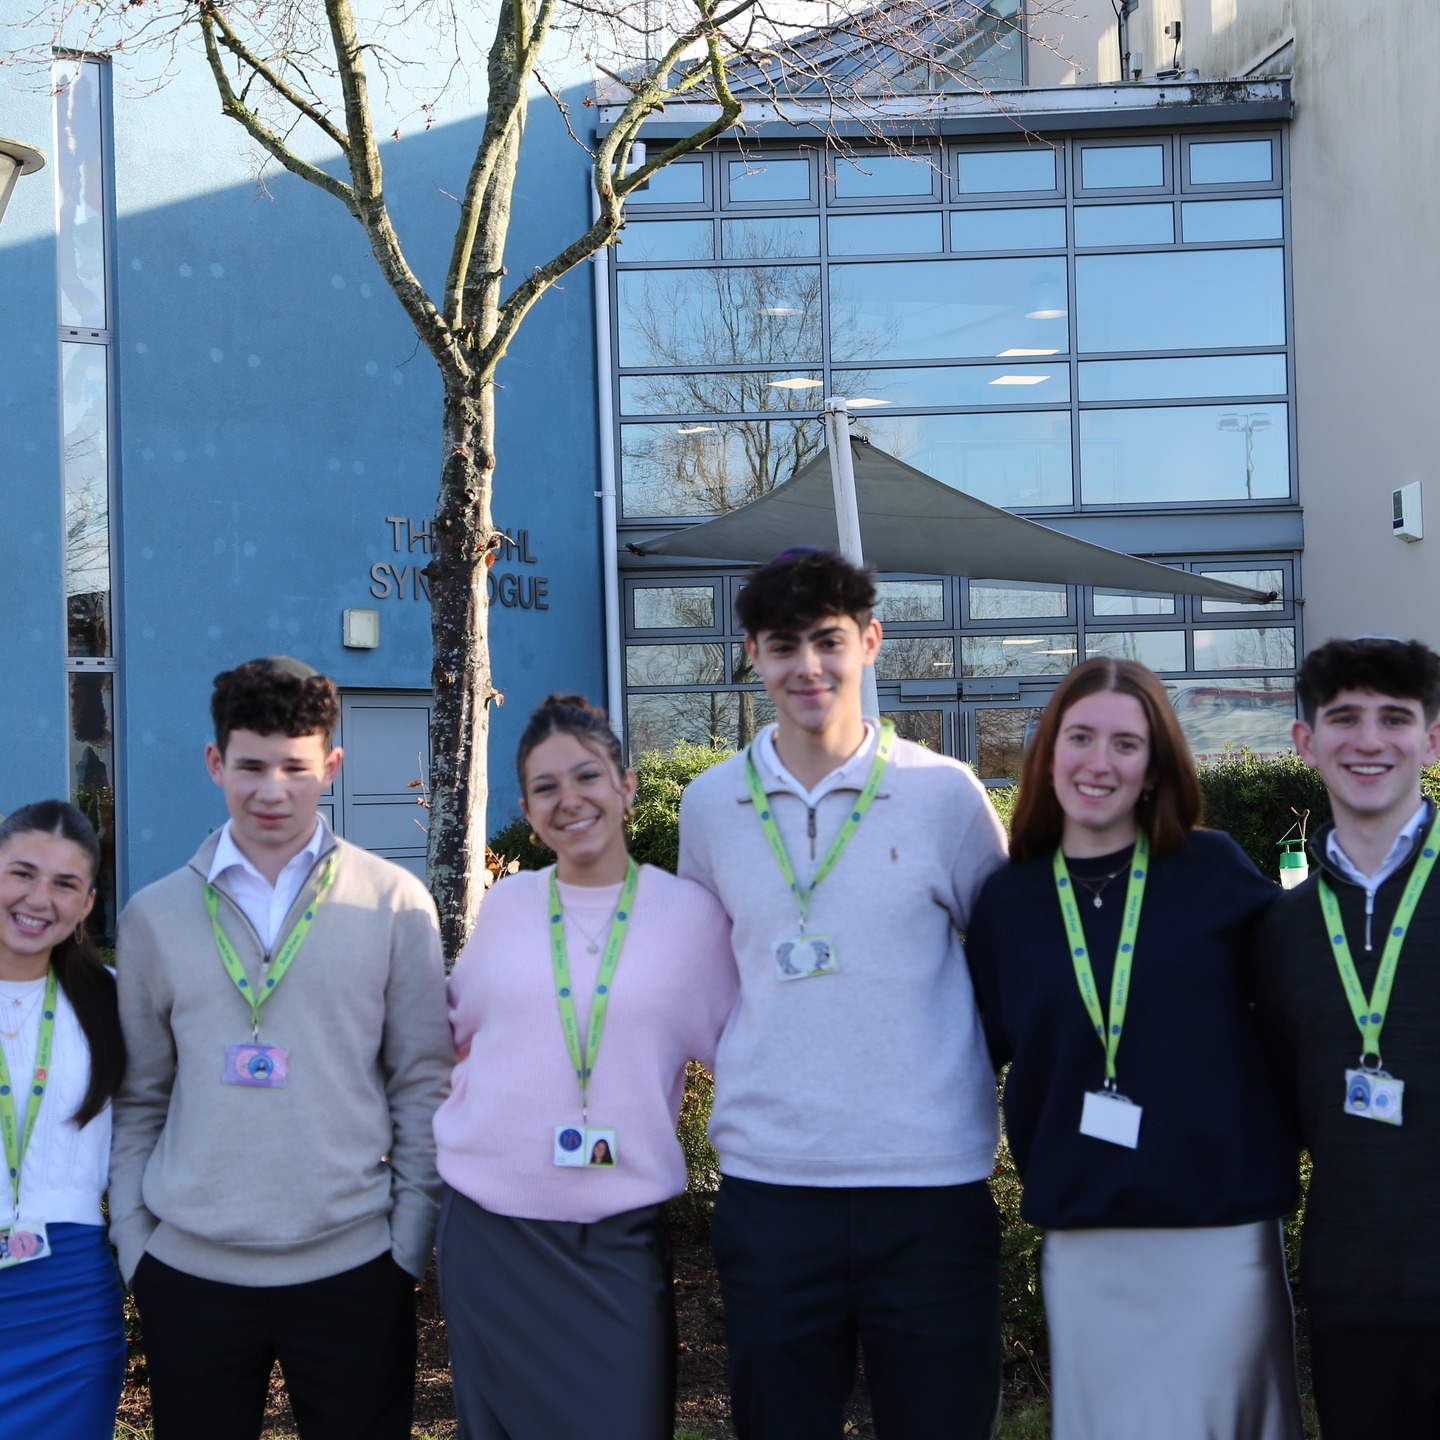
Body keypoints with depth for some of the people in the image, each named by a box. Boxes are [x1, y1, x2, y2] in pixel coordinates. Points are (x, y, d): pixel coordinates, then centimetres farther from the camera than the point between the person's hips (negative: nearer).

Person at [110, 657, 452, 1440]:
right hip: (189, 1271, 1)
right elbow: (138, 1097, 9)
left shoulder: (394, 903, 1)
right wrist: (132, 1241, 3)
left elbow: (423, 1081, 3)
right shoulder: (154, 916, 5)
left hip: (353, 1266, -1)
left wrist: (411, 1237, -1)